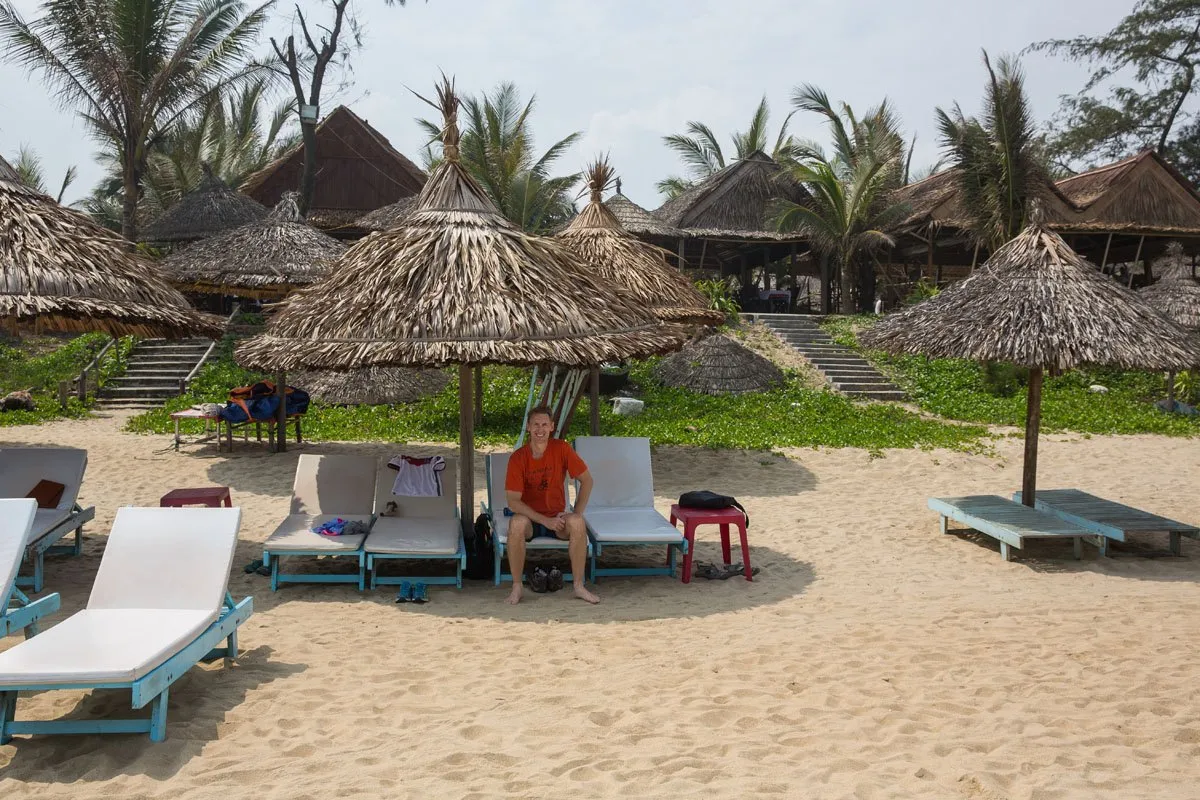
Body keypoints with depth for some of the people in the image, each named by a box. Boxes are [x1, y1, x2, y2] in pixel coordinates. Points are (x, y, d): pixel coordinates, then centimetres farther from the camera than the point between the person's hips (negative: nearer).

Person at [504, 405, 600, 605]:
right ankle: (517, 586, -20)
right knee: (517, 523, -35)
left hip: (557, 517, 1)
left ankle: (579, 586, -17)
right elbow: (513, 501, -17)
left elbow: (586, 480, -1)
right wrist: (545, 521, -25)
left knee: (577, 523, -31)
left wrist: (577, 513, -11)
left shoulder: (561, 449, -9)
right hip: (530, 518, -1)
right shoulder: (518, 458, -13)